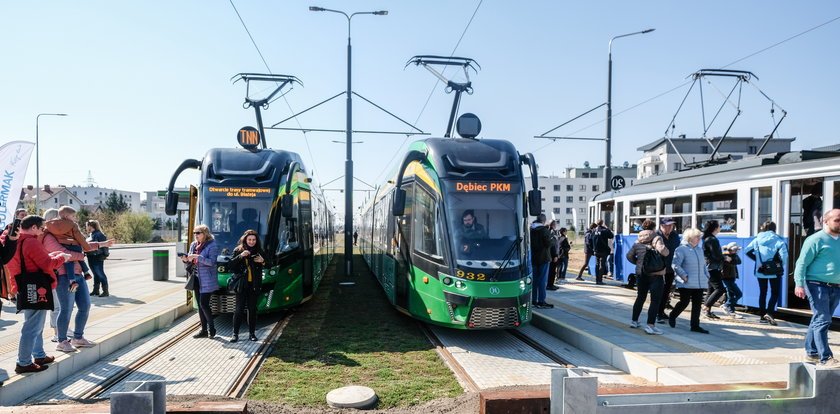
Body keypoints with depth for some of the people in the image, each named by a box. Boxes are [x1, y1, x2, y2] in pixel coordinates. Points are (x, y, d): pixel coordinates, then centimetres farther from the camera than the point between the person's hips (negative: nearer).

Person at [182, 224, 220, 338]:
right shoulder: (193, 245, 12)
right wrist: (185, 259, -6)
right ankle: (204, 330, 18)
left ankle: (212, 329, 6)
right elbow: (191, 261, 16)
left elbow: (211, 262, -19)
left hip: (207, 280, -7)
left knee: (204, 304, -9)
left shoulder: (212, 245, -10)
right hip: (197, 278, 8)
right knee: (200, 305, 10)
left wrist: (196, 257, -25)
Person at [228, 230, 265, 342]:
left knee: (252, 309, 5)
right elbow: (231, 265, -7)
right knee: (239, 309, -2)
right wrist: (240, 256, -19)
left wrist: (262, 261, -13)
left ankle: (252, 333, 12)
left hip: (254, 285, 2)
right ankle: (235, 333, 5)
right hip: (241, 284, -1)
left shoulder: (259, 251, 7)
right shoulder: (238, 250, 4)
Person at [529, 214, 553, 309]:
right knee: (542, 279, -3)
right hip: (543, 257, -6)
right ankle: (541, 302, -4)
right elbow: (548, 244, -15)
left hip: (533, 258, 6)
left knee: (535, 279, 13)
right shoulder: (544, 230, -13)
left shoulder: (531, 230, 6)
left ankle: (533, 300, 17)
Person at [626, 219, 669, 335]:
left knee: (640, 298, 19)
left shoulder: (638, 242, 8)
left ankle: (634, 321, 27)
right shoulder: (656, 238, -9)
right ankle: (650, 326, -8)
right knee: (655, 300, -2)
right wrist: (667, 251, -3)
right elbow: (663, 251, -24)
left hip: (641, 273, 6)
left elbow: (629, 255, 9)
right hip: (656, 274, -6)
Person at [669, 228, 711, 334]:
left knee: (697, 304, 5)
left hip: (700, 283, 7)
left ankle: (695, 326, 11)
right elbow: (675, 265, -14)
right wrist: (684, 276, -18)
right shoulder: (681, 249, -9)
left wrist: (706, 276, 12)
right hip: (686, 284, -7)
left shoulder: (699, 249, 17)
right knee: (684, 302, -4)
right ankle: (672, 317, 21)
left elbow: (703, 265, 24)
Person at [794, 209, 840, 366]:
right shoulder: (816, 239, -8)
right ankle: (825, 358, -9)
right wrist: (799, 284, -18)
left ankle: (811, 352, 24)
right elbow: (802, 263, -10)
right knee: (822, 321, -10)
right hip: (817, 286, -7)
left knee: (818, 321, 14)